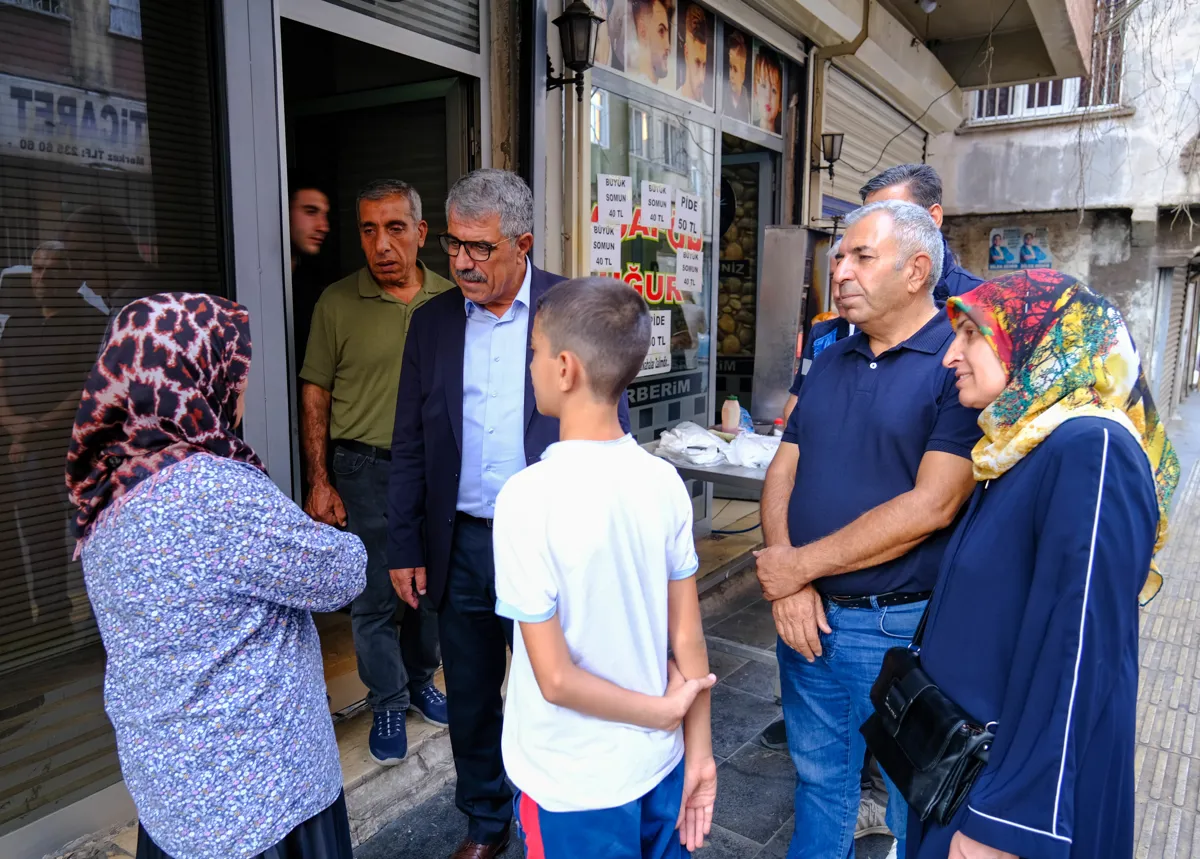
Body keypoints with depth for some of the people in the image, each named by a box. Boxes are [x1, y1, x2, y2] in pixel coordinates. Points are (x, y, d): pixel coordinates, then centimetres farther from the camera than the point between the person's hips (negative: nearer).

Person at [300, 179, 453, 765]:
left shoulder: (450, 300, 3)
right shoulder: (337, 302, -3)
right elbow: (315, 394, -1)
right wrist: (319, 482, -5)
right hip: (366, 470, -2)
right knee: (375, 597, 6)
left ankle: (420, 683, 37)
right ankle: (388, 705, 26)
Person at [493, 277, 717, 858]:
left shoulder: (529, 496, -24)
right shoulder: (664, 481, -10)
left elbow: (555, 678, -21)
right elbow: (689, 640, -3)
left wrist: (664, 711, -8)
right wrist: (699, 751, 7)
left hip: (573, 788, -4)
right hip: (659, 765, 4)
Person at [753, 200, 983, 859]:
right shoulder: (830, 361, 8)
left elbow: (931, 506, -21)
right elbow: (782, 472, 5)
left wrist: (800, 564, -17)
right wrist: (784, 581, -11)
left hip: (902, 626, -5)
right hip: (806, 614, 6)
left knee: (915, 803, 17)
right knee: (818, 777, 23)